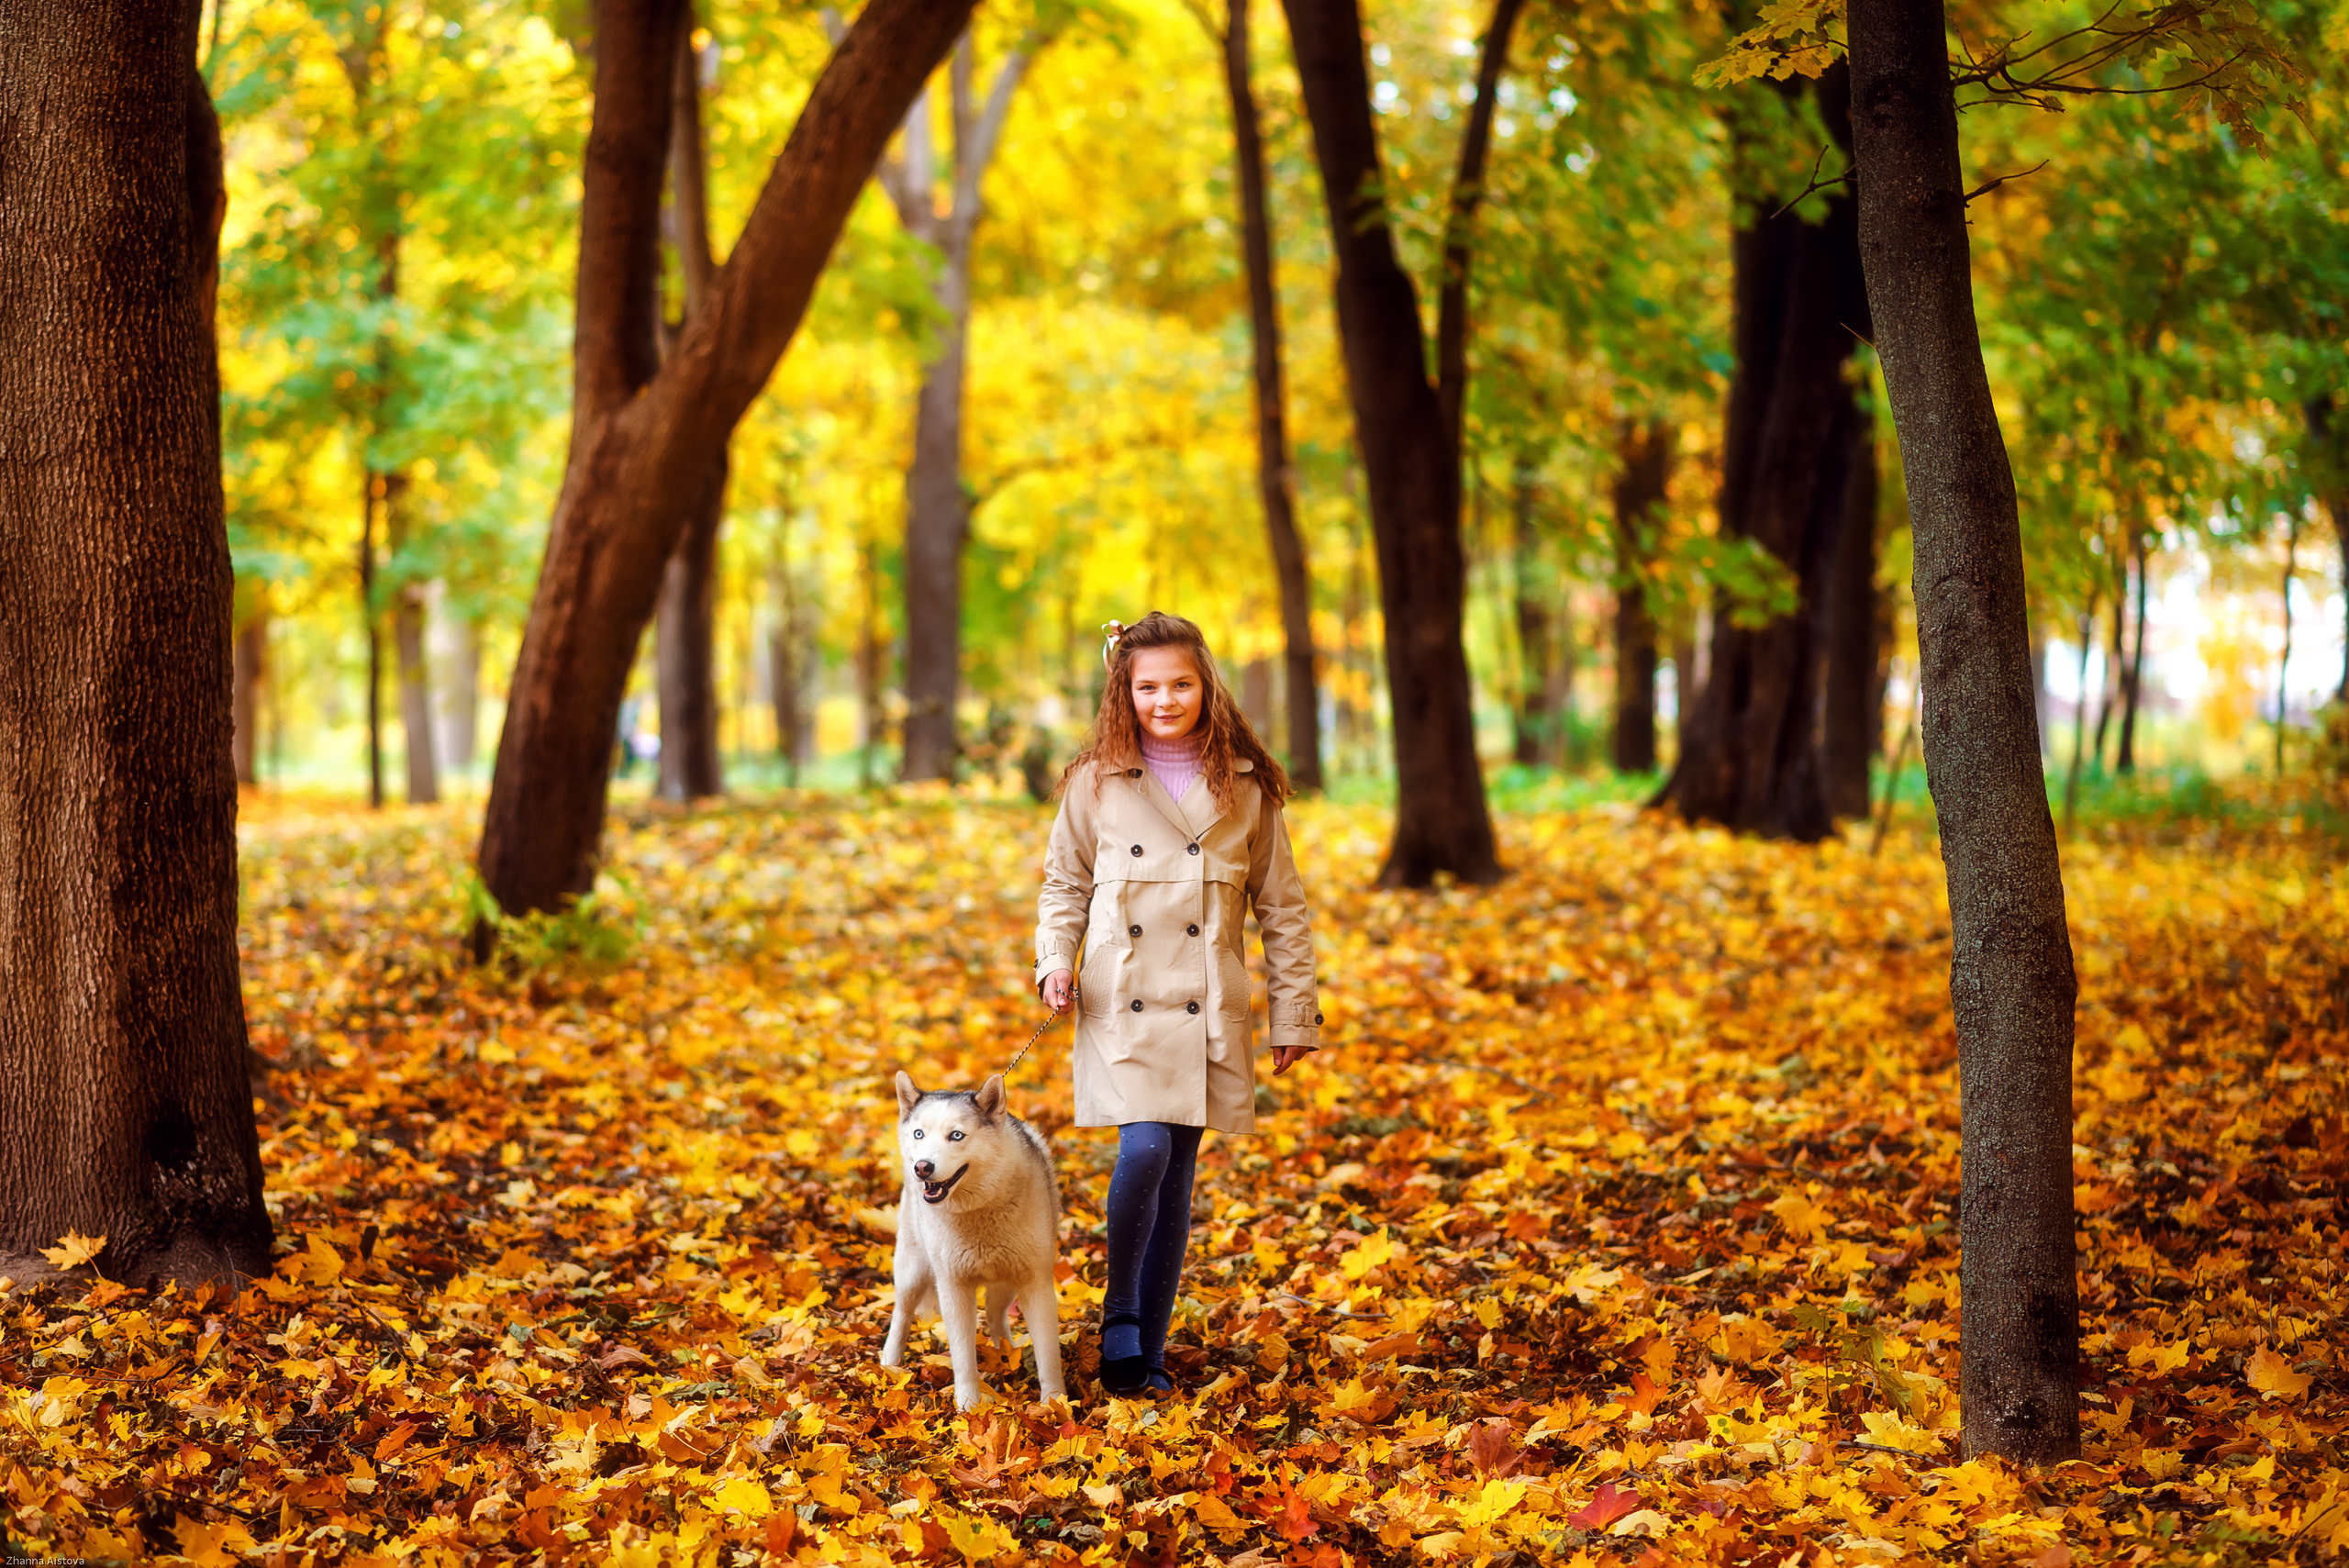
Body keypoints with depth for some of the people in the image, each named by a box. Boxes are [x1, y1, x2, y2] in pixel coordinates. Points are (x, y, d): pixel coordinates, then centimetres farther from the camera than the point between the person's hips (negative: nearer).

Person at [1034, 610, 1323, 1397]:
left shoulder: (1246, 787, 5)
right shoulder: (1095, 782, 3)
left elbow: (1282, 906, 10)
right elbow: (1064, 883, 13)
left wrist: (1295, 1012, 8)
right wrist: (1057, 960, -5)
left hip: (1207, 1010, 2)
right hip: (1121, 1001, -2)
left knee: (1177, 1171, 5)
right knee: (1145, 1147, -20)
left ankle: (1147, 1353, 16)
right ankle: (1121, 1314, -1)